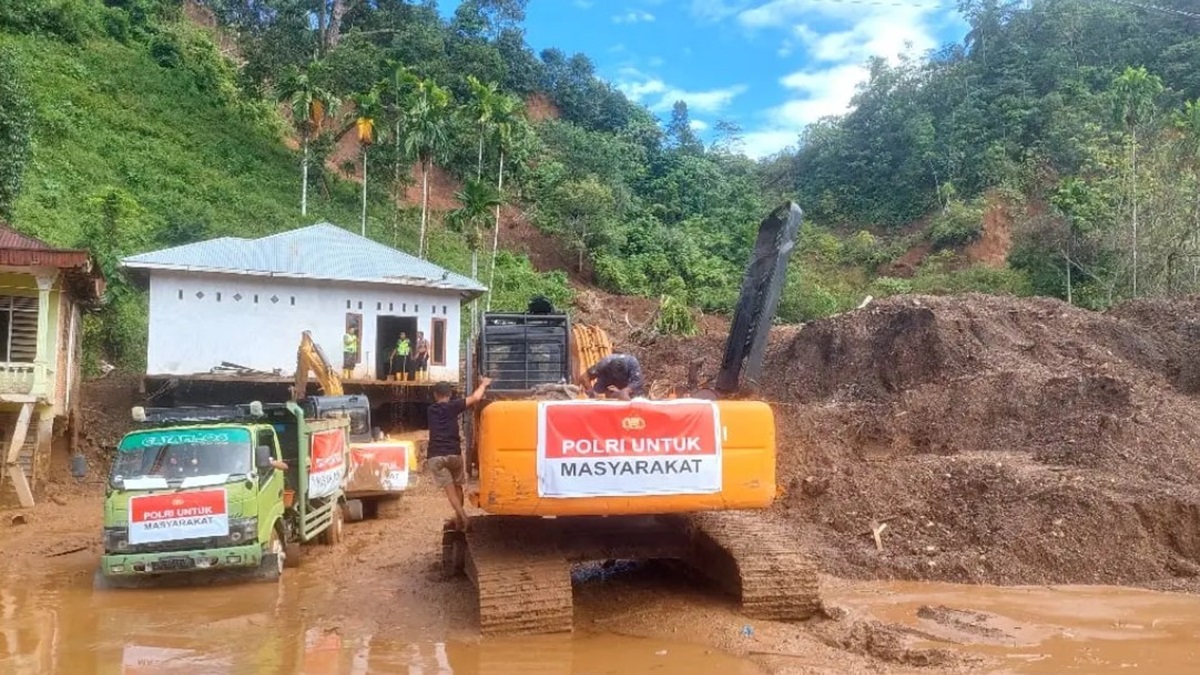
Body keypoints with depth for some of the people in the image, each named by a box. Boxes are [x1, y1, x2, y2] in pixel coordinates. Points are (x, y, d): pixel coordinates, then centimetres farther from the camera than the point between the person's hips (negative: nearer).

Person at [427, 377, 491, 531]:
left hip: (435, 456, 1)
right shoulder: (453, 406, 4)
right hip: (453, 453, -1)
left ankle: (462, 515, -15)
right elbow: (475, 398, -1)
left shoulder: (431, 409, 16)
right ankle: (459, 517, 21)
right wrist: (483, 384, 16)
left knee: (449, 489, 2)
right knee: (457, 486, 19)